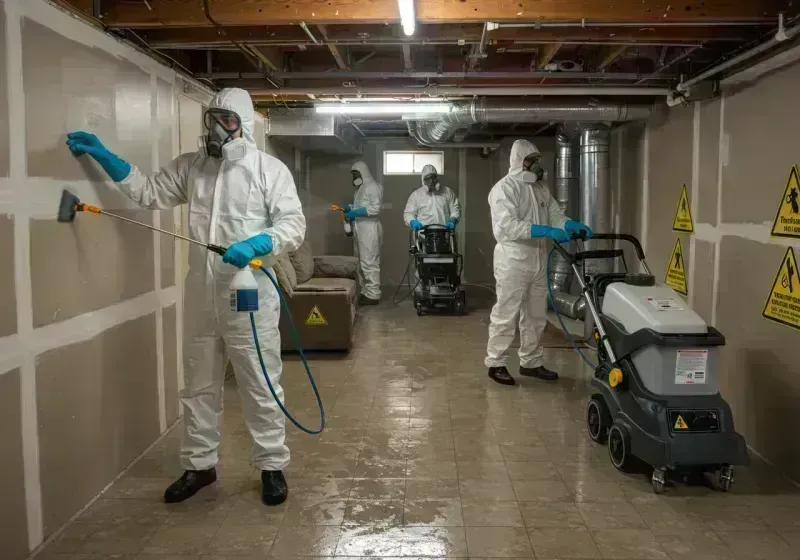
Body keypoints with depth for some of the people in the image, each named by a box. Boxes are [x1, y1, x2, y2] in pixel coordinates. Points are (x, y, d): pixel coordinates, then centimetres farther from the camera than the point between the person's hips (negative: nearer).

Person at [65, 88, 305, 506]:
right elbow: (149, 192, 12)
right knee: (199, 387, 15)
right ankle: (199, 465, 31)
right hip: (201, 299, 5)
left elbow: (293, 225, -10)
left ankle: (272, 466, 21)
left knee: (260, 387, 5)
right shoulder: (190, 167, 11)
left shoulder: (270, 169, -4)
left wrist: (257, 245, -27)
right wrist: (102, 156, 6)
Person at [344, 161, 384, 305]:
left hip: (369, 228, -10)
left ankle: (373, 295, -7)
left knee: (369, 262, -10)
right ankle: (365, 292, 15)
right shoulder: (360, 188, 20)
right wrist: (350, 209, 5)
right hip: (360, 228, 10)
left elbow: (376, 208, -18)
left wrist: (355, 213, -20)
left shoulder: (373, 186, -9)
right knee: (361, 261, 10)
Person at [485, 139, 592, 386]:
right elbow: (508, 226, -24)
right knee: (506, 316, -2)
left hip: (538, 260, 8)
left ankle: (531, 362, 24)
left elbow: (556, 215, 11)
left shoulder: (541, 188, 15)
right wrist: (546, 231, -29)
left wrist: (574, 225, -11)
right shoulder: (504, 188, -11)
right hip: (513, 261, -8)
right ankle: (496, 364, 8)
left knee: (535, 316, 13)